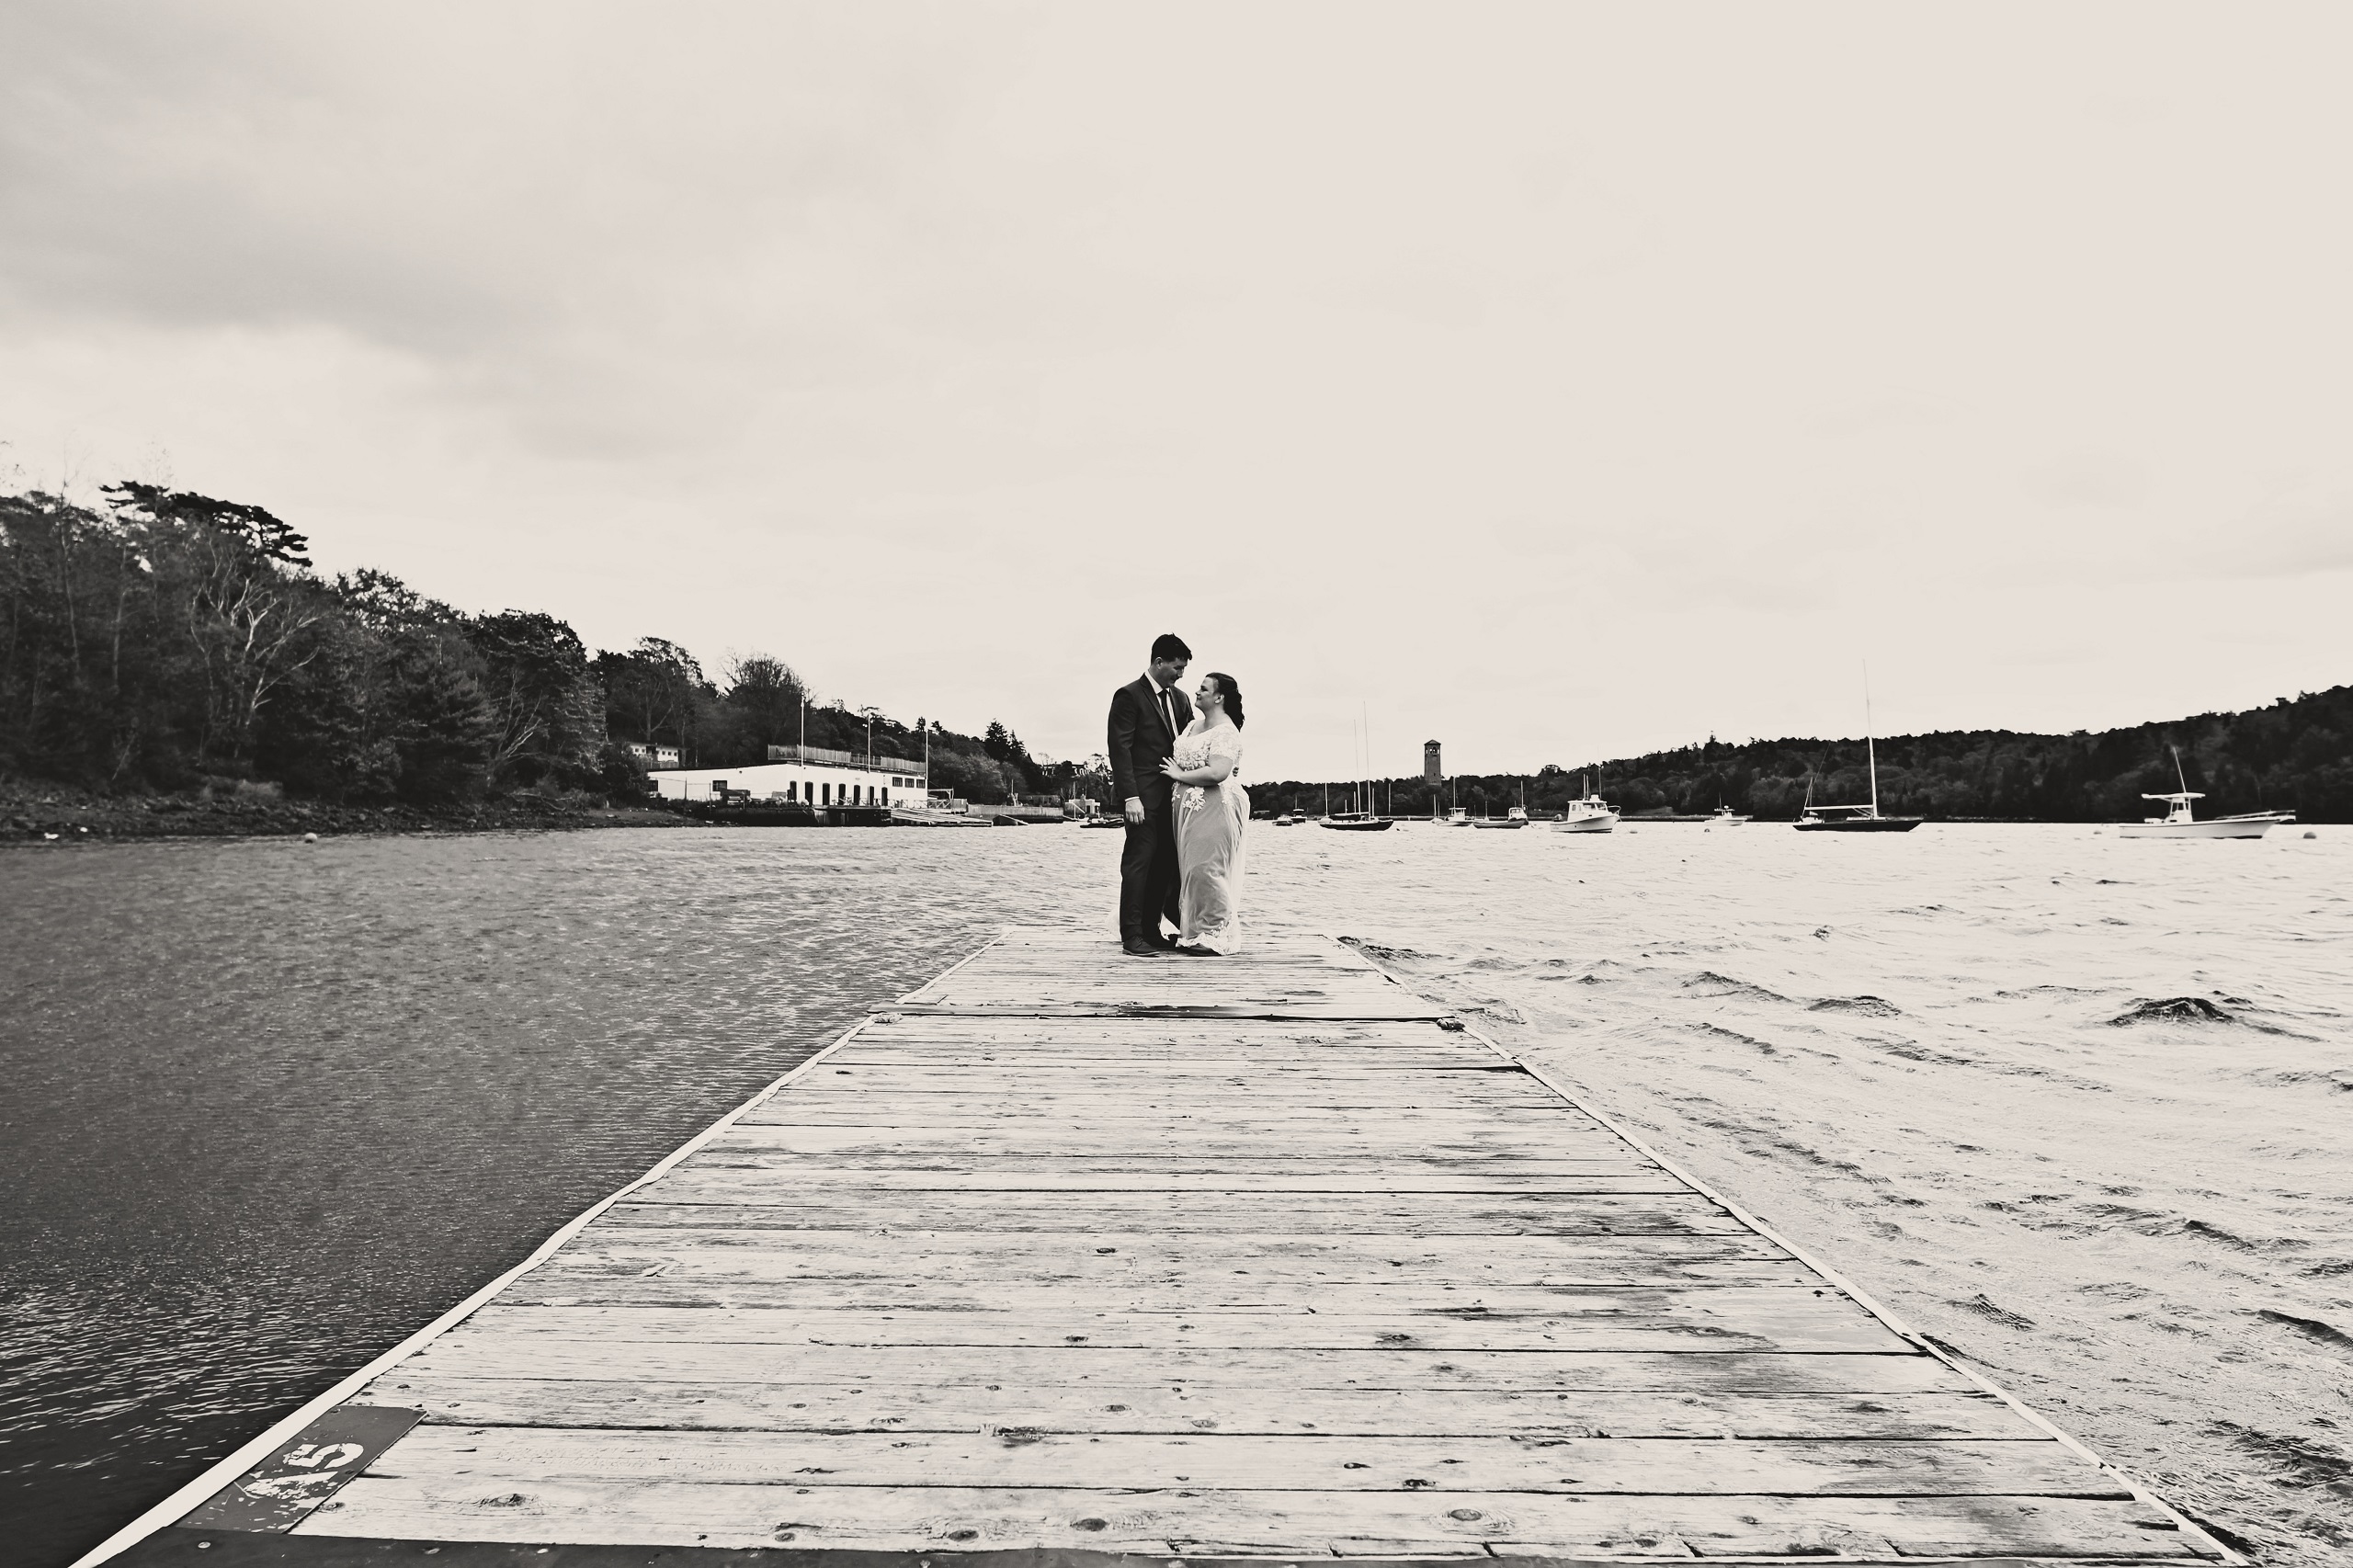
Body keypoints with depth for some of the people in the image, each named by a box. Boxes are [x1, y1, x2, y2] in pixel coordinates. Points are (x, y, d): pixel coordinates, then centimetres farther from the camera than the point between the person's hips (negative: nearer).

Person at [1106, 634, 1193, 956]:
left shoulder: (1179, 698, 15)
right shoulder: (1129, 696, -6)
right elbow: (1119, 749, -11)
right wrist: (1130, 797, -17)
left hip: (1173, 794, 7)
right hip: (1144, 796, -7)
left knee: (1165, 864, 6)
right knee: (1139, 862, -5)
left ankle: (1151, 930, 14)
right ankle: (1132, 937, -1)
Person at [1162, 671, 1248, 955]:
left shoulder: (1226, 732, -14)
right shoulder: (1196, 725, 14)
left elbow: (1217, 773, -27)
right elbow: (1182, 758, 27)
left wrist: (1179, 774, -17)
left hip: (1214, 811, -9)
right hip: (1190, 809, 9)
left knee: (1207, 868, -6)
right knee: (1193, 868, 13)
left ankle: (1215, 937, 3)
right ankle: (1194, 931, 21)